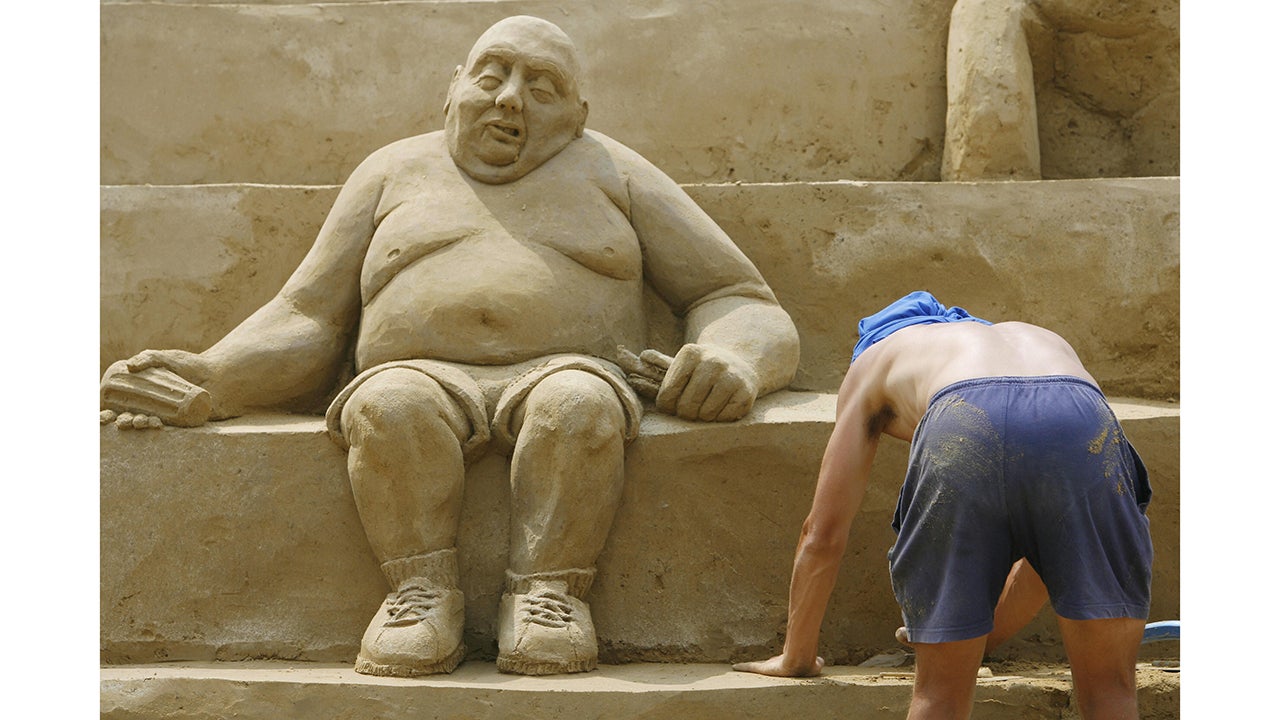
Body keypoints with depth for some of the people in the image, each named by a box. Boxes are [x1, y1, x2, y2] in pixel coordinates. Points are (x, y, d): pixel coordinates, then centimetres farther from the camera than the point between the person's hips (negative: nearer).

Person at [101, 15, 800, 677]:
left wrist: (730, 361, -11)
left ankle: (545, 592, -26)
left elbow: (740, 301, 15)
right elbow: (306, 322, 17)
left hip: (566, 370, 0)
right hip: (426, 375, 1)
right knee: (387, 401, -34)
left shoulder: (612, 173, 19)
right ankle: (422, 590, -23)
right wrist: (212, 377, -4)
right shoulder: (395, 172, 22)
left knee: (577, 403, -35)